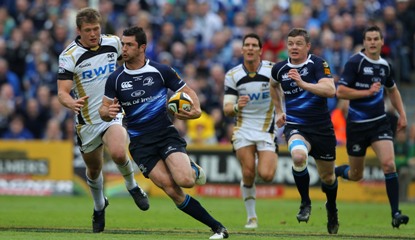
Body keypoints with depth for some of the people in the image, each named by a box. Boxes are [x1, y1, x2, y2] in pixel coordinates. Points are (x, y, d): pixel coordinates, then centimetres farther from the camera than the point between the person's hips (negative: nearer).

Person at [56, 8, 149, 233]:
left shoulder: (113, 42, -5)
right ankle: (99, 206, 46)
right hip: (87, 120, 0)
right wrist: (72, 103, -44)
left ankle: (132, 186, 2)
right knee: (94, 169, 15)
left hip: (114, 111, 0)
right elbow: (62, 92, -21)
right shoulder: (69, 56, -15)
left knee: (118, 153, -29)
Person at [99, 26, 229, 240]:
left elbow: (188, 92, 6)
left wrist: (196, 109, -15)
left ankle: (194, 169, 13)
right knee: (172, 190, -15)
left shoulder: (161, 71, -3)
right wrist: (108, 112, -19)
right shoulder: (115, 79, 1)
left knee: (185, 180, -26)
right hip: (140, 143, 1)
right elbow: (104, 110, 6)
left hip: (166, 133, -1)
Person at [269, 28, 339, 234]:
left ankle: (332, 208, 47)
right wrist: (278, 111, 24)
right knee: (299, 156, -33)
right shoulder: (280, 69, 1)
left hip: (321, 128, -1)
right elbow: (274, 85, 26)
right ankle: (305, 203, -10)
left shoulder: (318, 64, -11)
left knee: (327, 177, 12)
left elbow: (330, 90, -26)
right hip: (295, 126, 1)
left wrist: (303, 83, -35)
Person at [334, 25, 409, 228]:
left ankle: (395, 213, -13)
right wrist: (367, 92, -20)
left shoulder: (385, 66, 7)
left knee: (389, 164, -17)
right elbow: (340, 91, -15)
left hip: (379, 122, 3)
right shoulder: (355, 63, -11)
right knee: (356, 175, 8)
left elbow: (392, 90, 25)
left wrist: (402, 114, 16)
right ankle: (332, 173, 42)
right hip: (357, 125, -3)